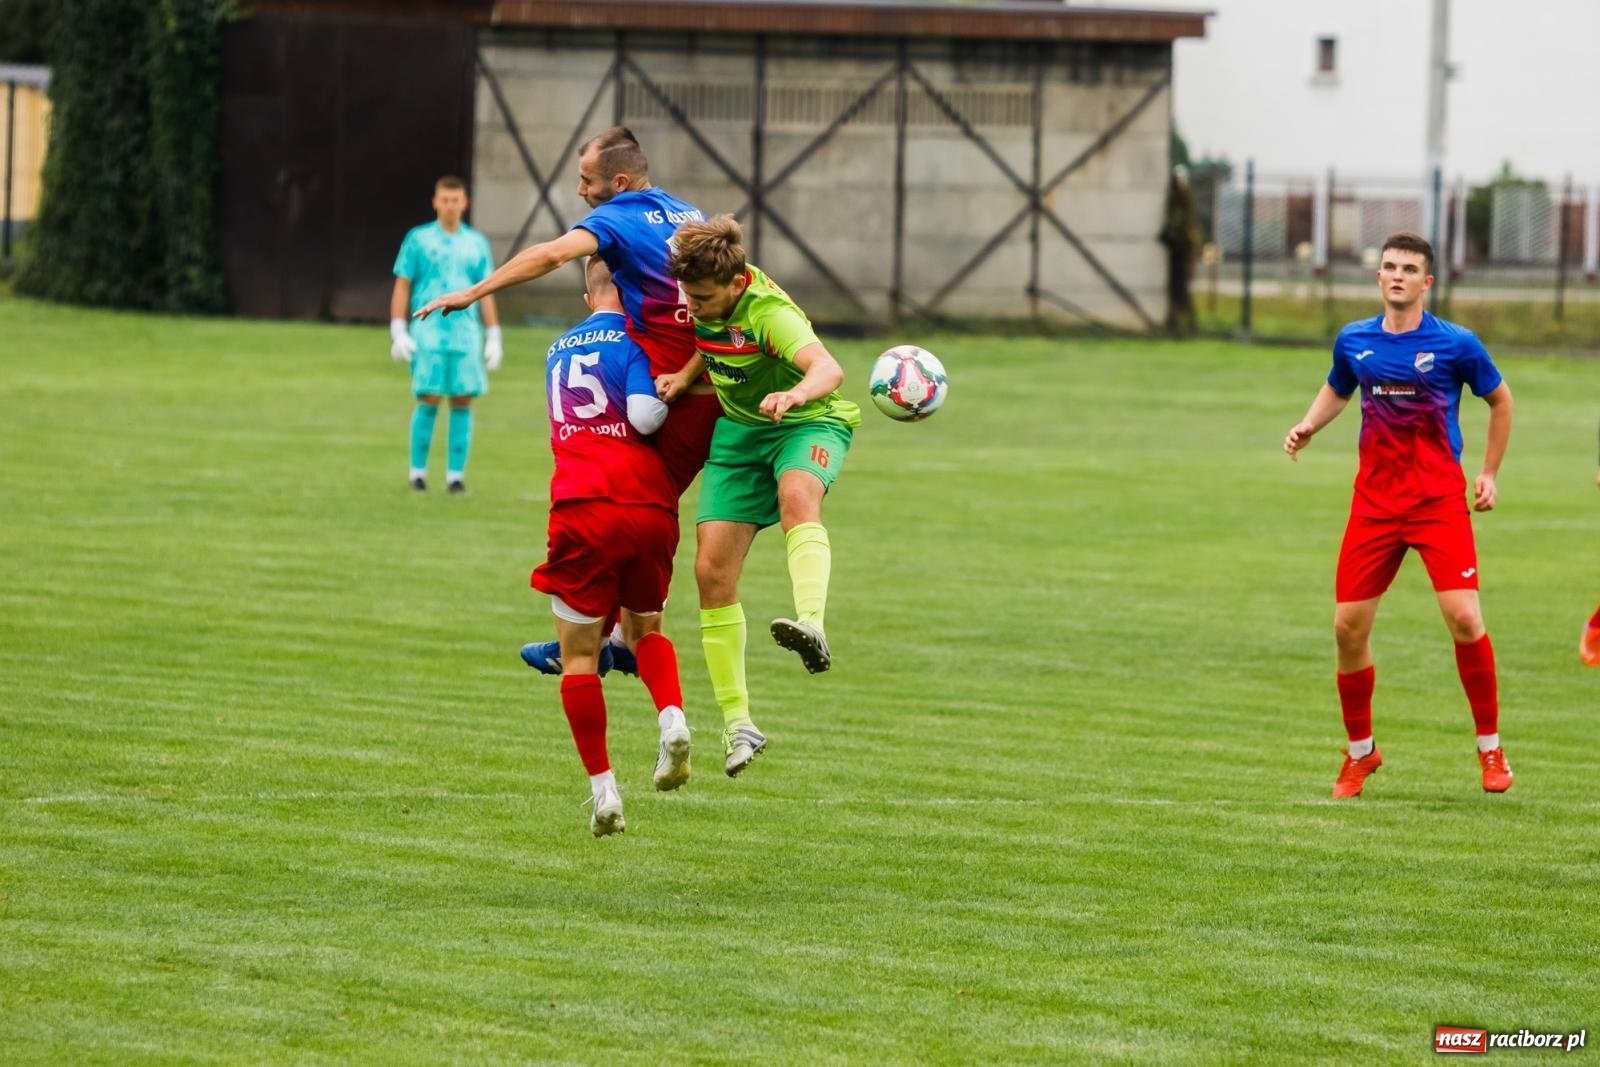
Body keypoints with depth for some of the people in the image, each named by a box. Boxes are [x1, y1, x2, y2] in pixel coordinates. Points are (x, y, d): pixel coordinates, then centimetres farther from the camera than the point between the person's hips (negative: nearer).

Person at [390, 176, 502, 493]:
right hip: (427, 333, -3)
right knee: (429, 401, -8)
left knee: (462, 402, -2)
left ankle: (456, 475, 3)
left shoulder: (477, 243, 11)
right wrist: (398, 333, -5)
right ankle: (418, 472, 2)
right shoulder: (418, 239, 4)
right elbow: (402, 287, 3)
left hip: (466, 334, 3)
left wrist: (494, 338, 9)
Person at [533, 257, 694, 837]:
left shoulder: (560, 349, 20)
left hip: (583, 511, 1)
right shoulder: (634, 342, 2)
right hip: (648, 507, -1)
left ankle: (603, 789, 1)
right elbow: (643, 416, -11)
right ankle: (672, 717, -7)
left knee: (579, 653, 8)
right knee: (645, 628, 21)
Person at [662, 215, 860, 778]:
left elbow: (828, 368, -48)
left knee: (797, 493, -41)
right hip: (738, 429, 6)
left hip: (809, 423, -6)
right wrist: (685, 374, -2)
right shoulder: (700, 289, -9)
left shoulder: (768, 313, -30)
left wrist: (796, 393, -69)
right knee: (712, 569, -5)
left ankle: (812, 625, -61)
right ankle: (736, 722, 3)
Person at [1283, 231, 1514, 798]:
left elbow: (1499, 400, 10)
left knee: (1463, 618, -15)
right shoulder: (1354, 341, 3)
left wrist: (1489, 473, 7)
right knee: (1348, 626, -1)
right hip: (1375, 500, 3)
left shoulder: (1456, 344, -6)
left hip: (1439, 500, -3)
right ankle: (1360, 751, 19)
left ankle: (1490, 747, 1)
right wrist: (1308, 425, 4)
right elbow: (1336, 390, 24)